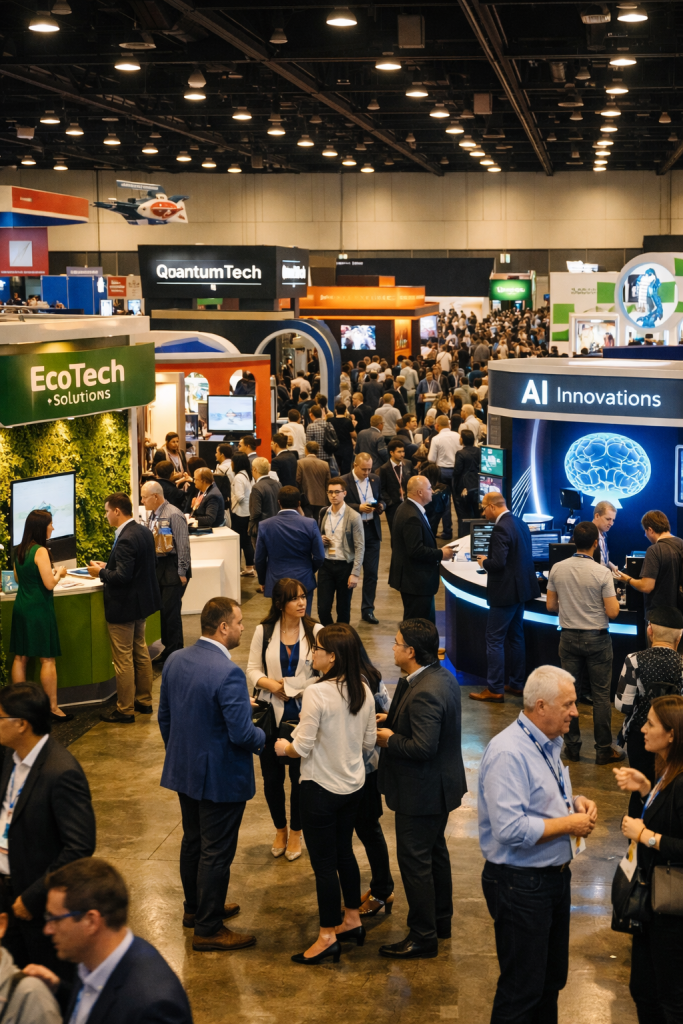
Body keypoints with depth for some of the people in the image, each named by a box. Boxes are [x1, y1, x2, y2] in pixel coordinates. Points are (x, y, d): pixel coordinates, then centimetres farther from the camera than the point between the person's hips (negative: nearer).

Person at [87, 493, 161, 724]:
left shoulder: (125, 540, -26)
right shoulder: (144, 532, 4)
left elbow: (123, 576, -29)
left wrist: (101, 572, -11)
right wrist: (109, 567, 11)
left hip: (124, 608, -10)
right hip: (142, 602, 10)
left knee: (123, 659, 1)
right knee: (140, 651, 20)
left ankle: (125, 710, 9)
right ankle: (144, 701, 30)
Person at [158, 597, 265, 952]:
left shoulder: (175, 661, -1)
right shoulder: (228, 674, -27)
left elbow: (164, 716, 9)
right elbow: (241, 733, -27)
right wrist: (264, 739, -5)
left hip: (184, 771, 8)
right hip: (220, 777, -8)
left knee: (193, 841, 23)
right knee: (216, 852, 5)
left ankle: (195, 909, 40)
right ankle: (208, 929, 15)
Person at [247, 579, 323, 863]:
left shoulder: (315, 631, -7)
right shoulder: (264, 632, -3)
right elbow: (253, 670, 2)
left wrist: (306, 688, -20)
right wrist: (271, 684, -16)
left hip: (303, 716, -1)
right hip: (272, 714, 1)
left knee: (300, 776, 8)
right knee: (272, 777, 10)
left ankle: (296, 833, 28)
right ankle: (280, 829, 33)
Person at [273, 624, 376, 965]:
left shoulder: (316, 694, -23)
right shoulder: (363, 692, -2)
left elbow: (302, 748, -21)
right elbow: (369, 742, 7)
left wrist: (283, 747, 0)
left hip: (320, 788, -7)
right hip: (354, 784, 7)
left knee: (323, 861, 4)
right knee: (344, 851, 22)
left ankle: (328, 937, 13)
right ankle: (352, 920, 33)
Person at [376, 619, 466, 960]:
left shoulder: (424, 693, -29)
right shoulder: (442, 676, 3)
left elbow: (423, 746, -32)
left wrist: (390, 739, -17)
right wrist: (393, 718, 6)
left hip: (421, 791, -11)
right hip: (439, 785, 11)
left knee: (414, 860, 1)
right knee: (435, 851, 23)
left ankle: (423, 937, 10)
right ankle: (441, 919, 38)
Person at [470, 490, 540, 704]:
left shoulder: (501, 528, -21)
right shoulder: (520, 524, 9)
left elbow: (498, 563, -27)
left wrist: (484, 562, -7)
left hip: (505, 593, -10)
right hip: (521, 588, 10)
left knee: (495, 640, -3)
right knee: (516, 638, 17)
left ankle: (494, 690, 0)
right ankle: (516, 684, 24)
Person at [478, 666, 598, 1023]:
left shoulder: (549, 743, 7)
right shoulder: (508, 753, -24)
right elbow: (510, 830, -30)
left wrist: (577, 802, 1)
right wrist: (569, 823, -21)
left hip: (556, 874, 10)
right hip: (520, 884, -9)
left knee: (552, 980, 20)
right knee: (522, 991, 2)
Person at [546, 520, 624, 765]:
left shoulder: (557, 569, -3)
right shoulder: (602, 573, -15)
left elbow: (550, 606, 4)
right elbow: (612, 612, -15)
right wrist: (613, 597, 5)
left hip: (569, 637, 4)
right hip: (596, 639, -4)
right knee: (601, 695, 4)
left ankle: (572, 746, 16)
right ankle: (603, 749, 8)